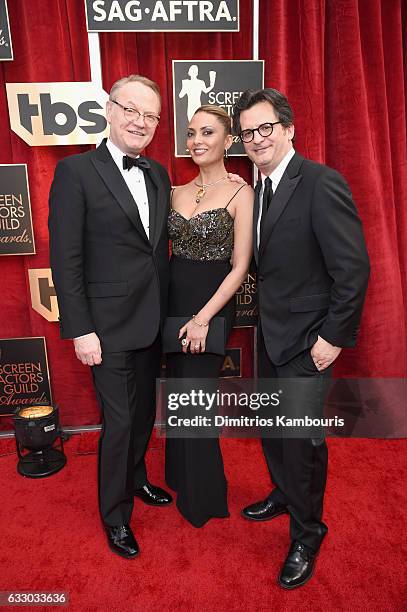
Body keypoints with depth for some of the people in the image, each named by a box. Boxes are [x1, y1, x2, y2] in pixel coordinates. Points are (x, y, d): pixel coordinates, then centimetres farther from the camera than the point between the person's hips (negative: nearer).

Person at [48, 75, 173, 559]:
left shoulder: (158, 174, 9)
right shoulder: (76, 171, -9)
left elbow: (161, 246, 10)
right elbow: (66, 259, -12)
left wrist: (169, 310, 6)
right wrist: (80, 330, -15)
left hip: (153, 319, 6)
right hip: (110, 324, -6)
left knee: (144, 411, 21)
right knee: (118, 420, 6)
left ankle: (136, 479, 47)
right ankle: (115, 514, 31)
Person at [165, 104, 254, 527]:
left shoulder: (240, 193, -8)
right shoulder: (179, 192, 9)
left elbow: (239, 267, -12)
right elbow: (168, 249, 11)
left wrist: (203, 318, -17)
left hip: (212, 304, -5)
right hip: (173, 299, 6)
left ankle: (203, 497, 29)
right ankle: (181, 479, 40)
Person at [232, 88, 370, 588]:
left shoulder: (321, 183, -17)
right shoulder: (260, 188, 8)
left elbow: (353, 267, -19)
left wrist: (334, 336, -17)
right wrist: (265, 313, 8)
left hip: (306, 338, -8)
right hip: (271, 333, 8)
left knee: (301, 436, 6)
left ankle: (306, 533, 32)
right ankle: (283, 495, 48)